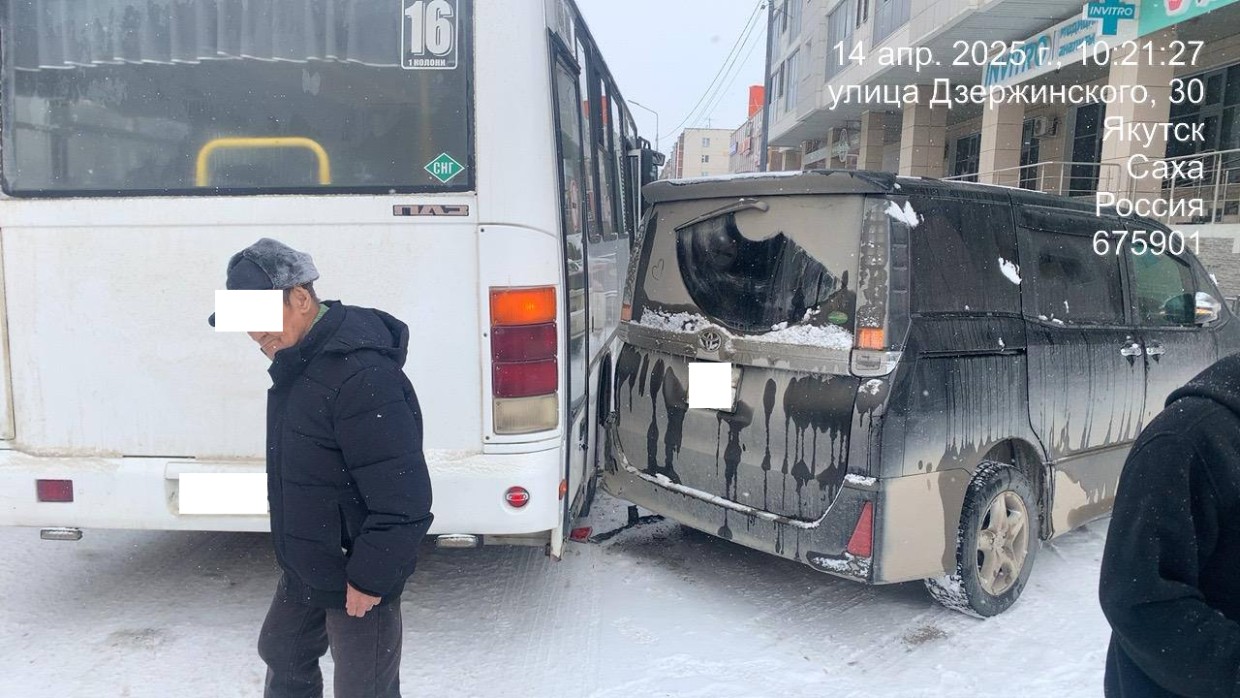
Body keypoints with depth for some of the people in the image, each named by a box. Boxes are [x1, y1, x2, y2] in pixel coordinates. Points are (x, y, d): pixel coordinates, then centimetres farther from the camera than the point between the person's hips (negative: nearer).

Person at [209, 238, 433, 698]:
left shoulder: (362, 376, -31)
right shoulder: (295, 362, 3)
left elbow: (402, 497, -30)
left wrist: (370, 578, -22)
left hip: (357, 579, -10)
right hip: (305, 569, 10)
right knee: (283, 651, 29)